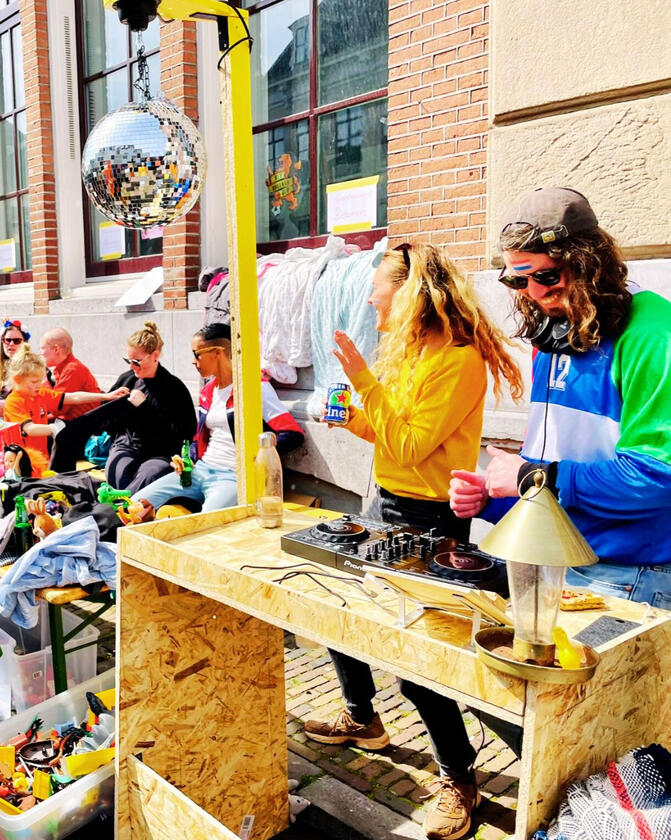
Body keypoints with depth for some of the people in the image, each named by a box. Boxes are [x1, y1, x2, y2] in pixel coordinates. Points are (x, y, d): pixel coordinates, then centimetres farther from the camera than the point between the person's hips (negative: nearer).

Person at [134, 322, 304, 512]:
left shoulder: (255, 388, -8)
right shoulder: (207, 391, 18)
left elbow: (293, 434, -16)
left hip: (233, 475, -8)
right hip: (201, 469, 8)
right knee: (138, 504, -4)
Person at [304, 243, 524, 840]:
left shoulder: (460, 359, -19)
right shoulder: (405, 349, 9)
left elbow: (409, 447, -23)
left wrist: (365, 381, -24)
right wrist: (352, 418, 4)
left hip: (429, 518, -9)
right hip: (387, 504, 9)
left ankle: (458, 776, 18)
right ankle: (362, 720, 41)